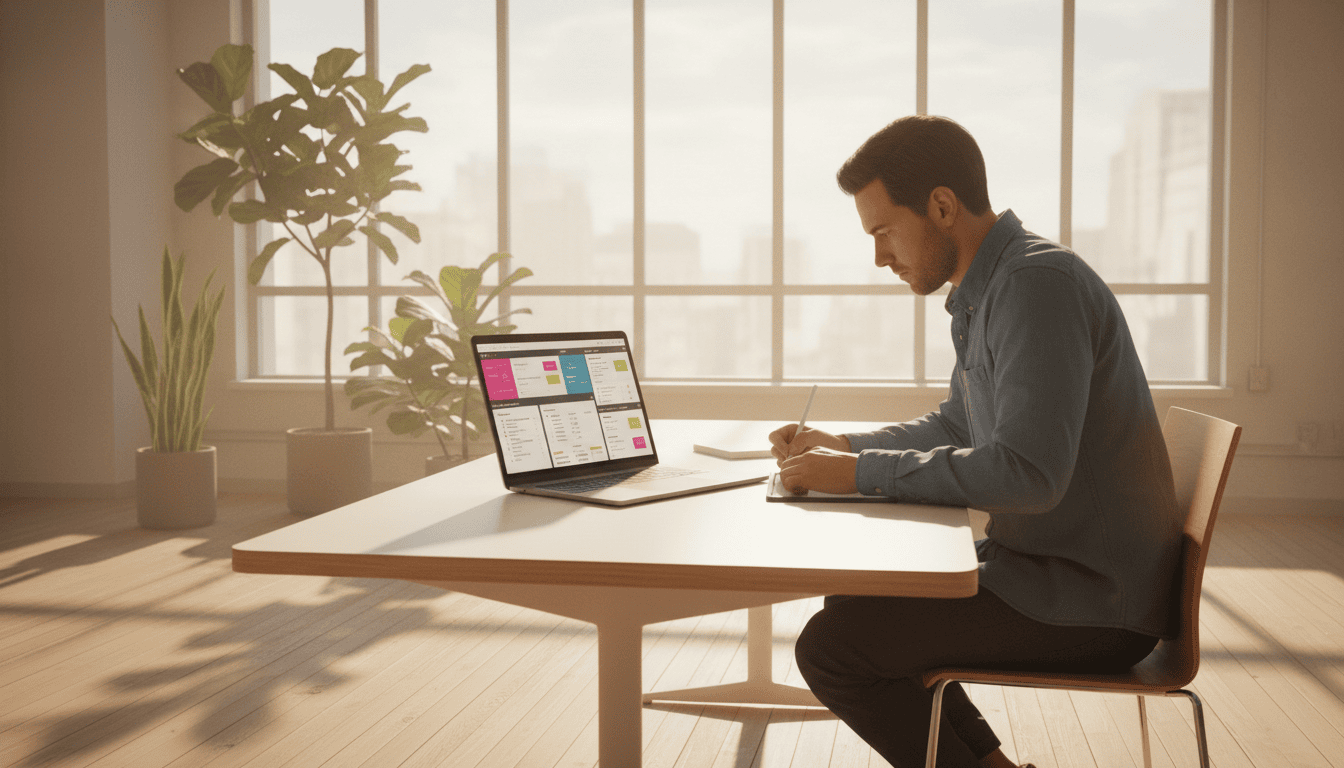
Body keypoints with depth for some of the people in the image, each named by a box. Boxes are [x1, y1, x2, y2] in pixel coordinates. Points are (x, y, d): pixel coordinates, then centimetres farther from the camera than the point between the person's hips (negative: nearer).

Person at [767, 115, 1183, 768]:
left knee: (830, 647, -14)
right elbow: (955, 428, 25)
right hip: (1046, 566, 10)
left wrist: (862, 474, -22)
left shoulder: (1040, 281, -21)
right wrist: (843, 446, 11)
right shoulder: (988, 291, 12)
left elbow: (1027, 473, -30)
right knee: (855, 603, 20)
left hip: (1095, 601, -10)